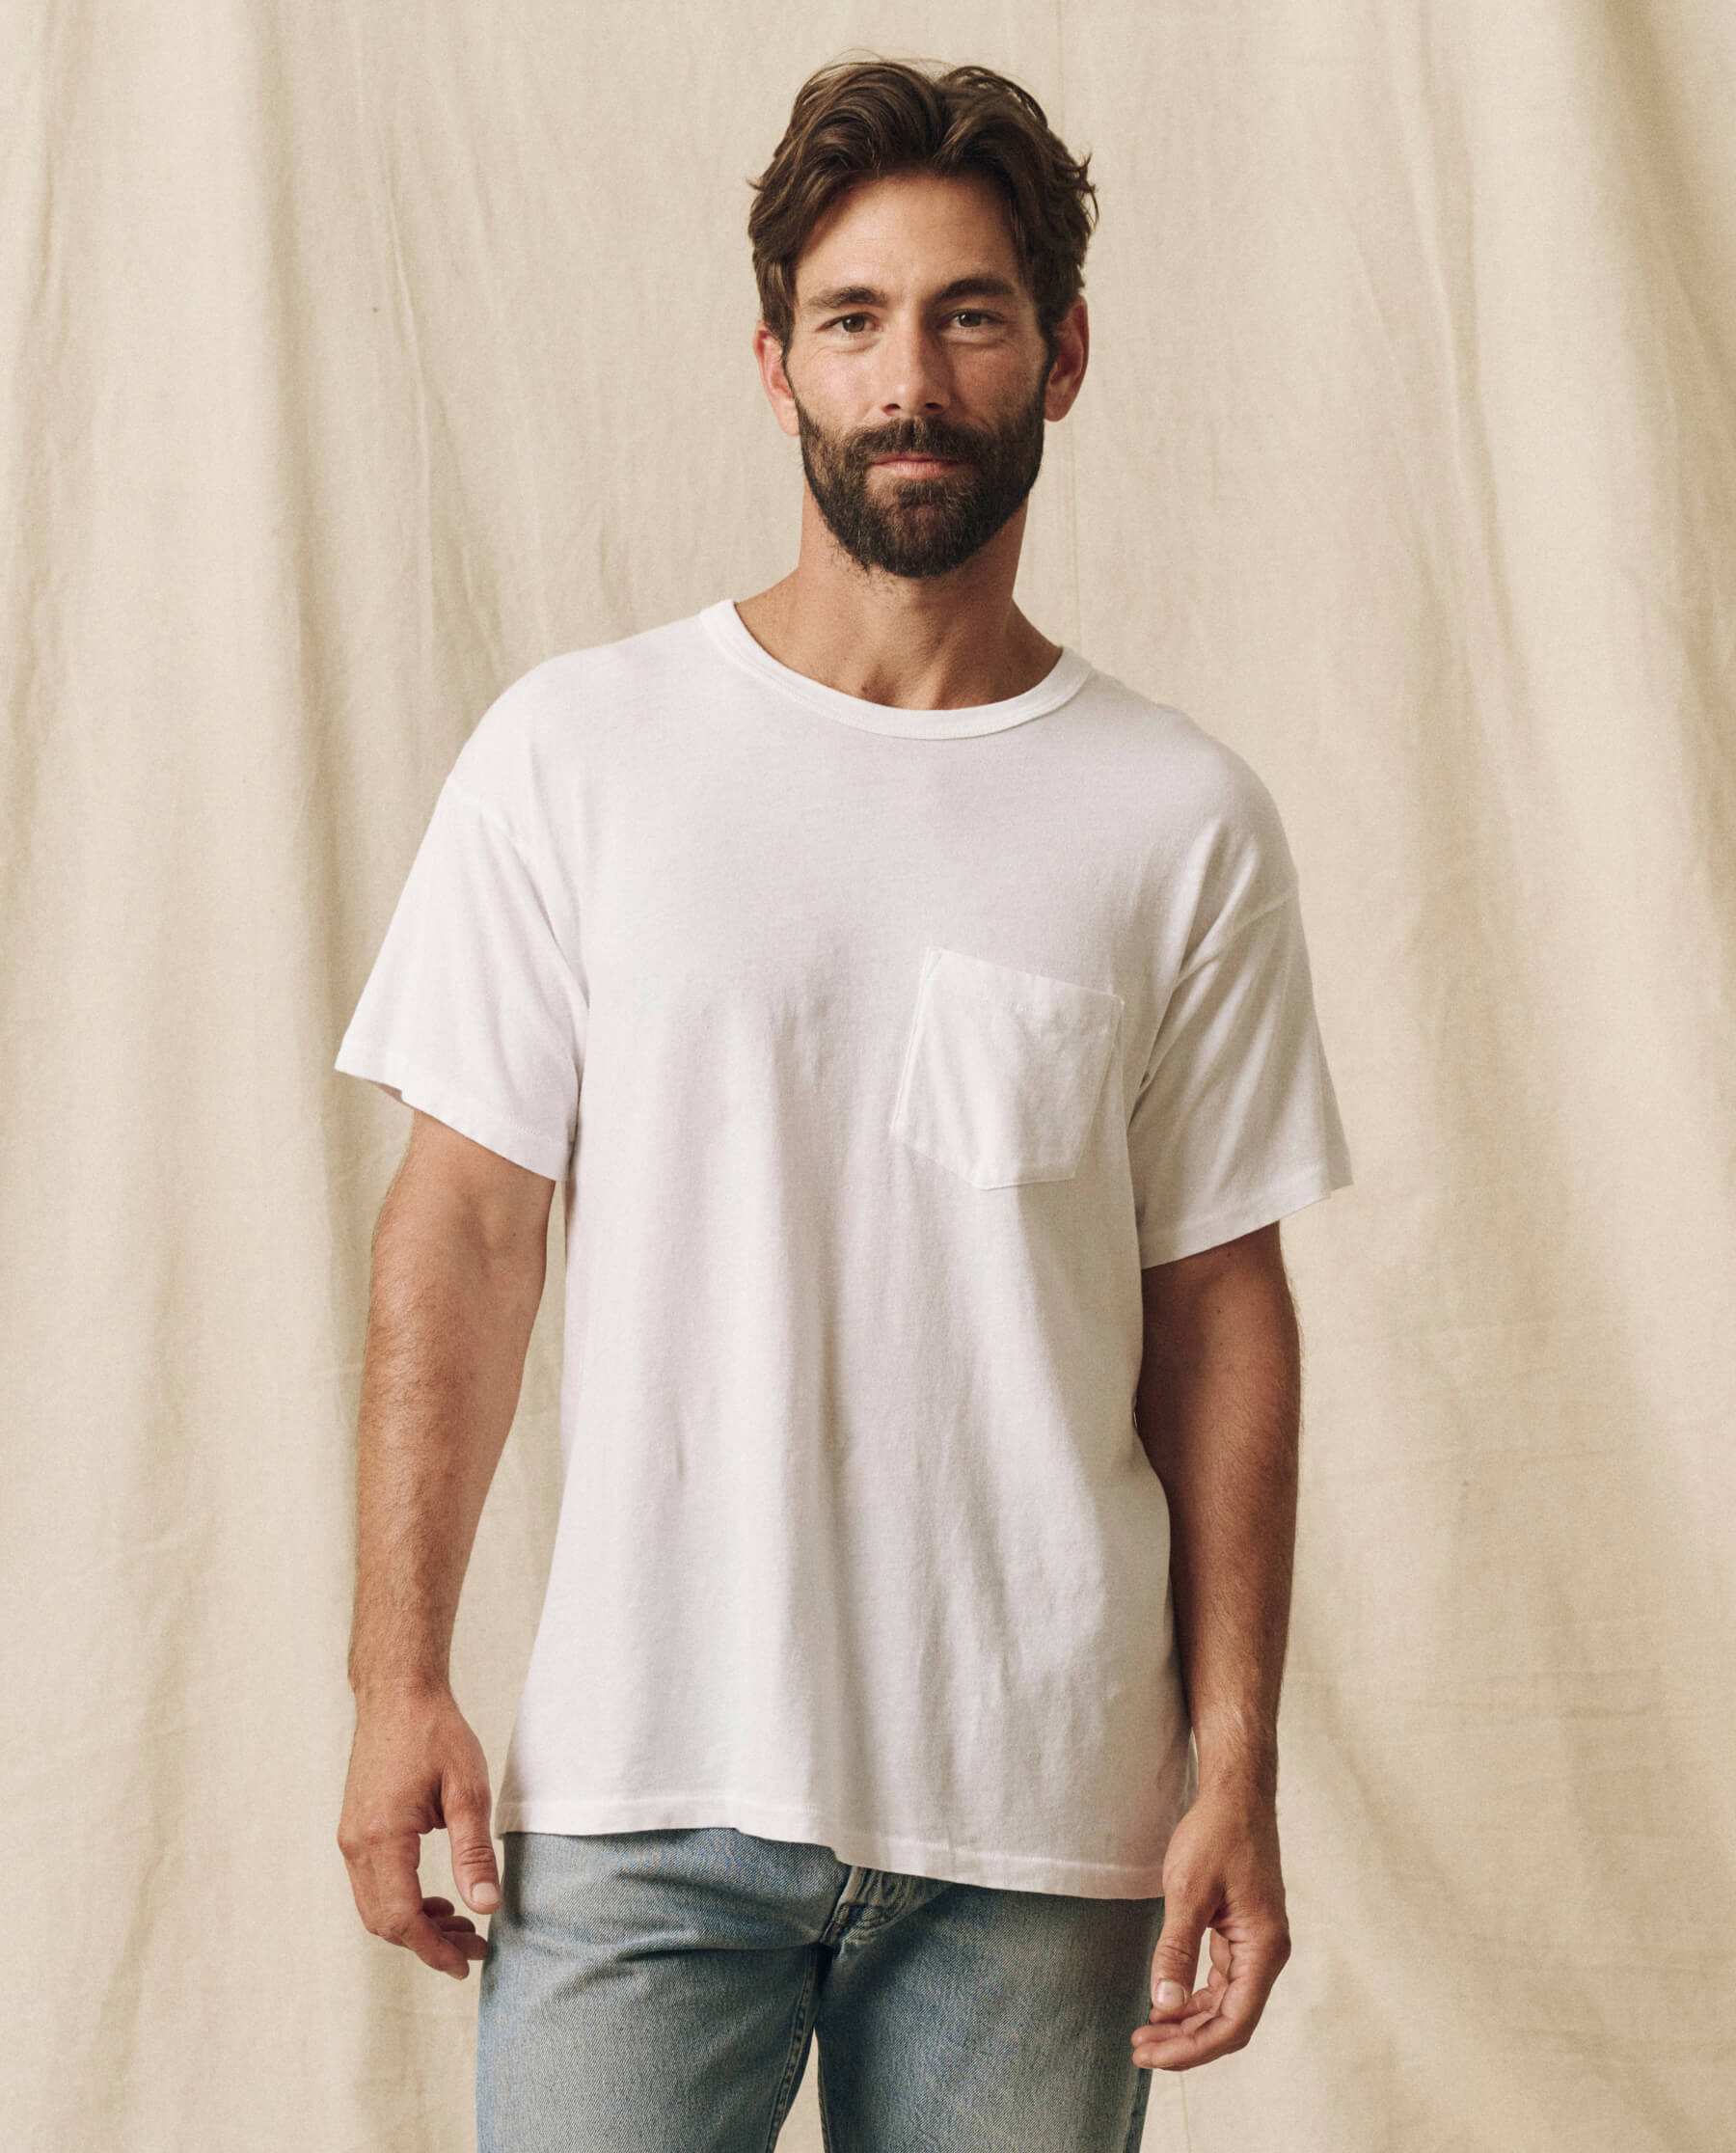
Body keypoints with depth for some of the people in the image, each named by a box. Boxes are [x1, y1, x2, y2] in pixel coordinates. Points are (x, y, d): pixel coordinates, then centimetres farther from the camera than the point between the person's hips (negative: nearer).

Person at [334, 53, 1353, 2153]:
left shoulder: (1183, 818, 3)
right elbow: (462, 1230, 2)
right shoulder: (574, 754, 1)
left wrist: (1235, 1767, 1)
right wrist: (399, 1680, -3)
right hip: (639, 1778, -1)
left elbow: (1217, 1310, 5)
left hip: (1040, 1815, 1)